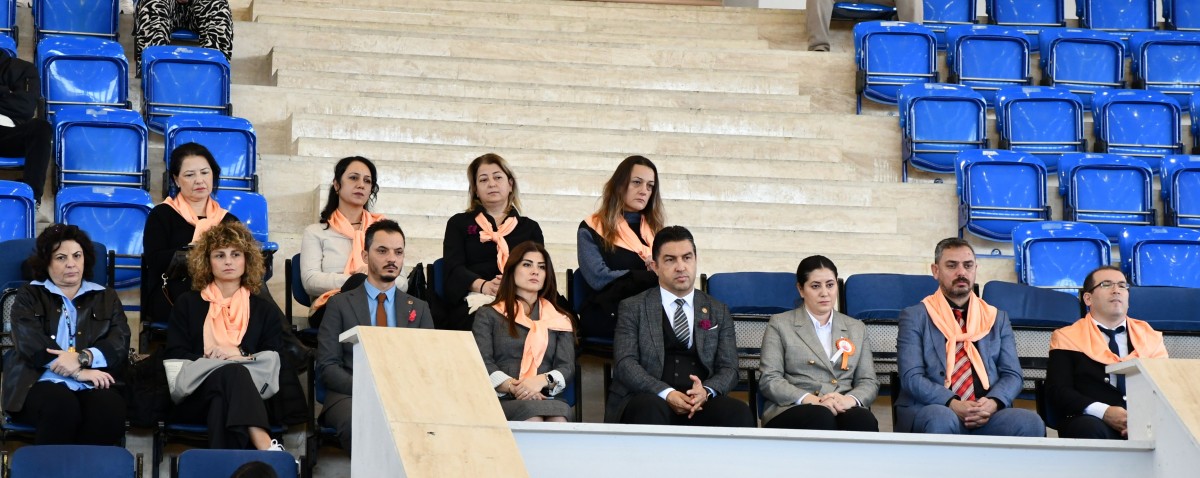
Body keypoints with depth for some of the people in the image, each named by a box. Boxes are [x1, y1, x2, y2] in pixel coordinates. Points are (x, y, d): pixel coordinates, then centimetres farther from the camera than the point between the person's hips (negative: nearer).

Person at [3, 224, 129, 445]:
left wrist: (83, 357, -15)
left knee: (110, 408, -34)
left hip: (93, 385, 2)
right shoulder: (29, 296, 15)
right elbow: (31, 344, -3)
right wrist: (79, 372, -15)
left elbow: (120, 344, 7)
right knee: (62, 407, -38)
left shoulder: (106, 298, 23)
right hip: (43, 382, -2)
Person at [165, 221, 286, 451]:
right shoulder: (188, 304, 23)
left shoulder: (266, 310, 22)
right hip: (194, 398, -1)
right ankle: (265, 448, -56)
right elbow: (175, 355, 8)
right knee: (231, 373, -36)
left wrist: (240, 354, -11)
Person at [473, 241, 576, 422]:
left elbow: (567, 367, 11)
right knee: (532, 416, -38)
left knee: (558, 421, -37)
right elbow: (482, 362, 4)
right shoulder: (488, 315, 19)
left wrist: (542, 380, -13)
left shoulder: (560, 320, 25)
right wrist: (512, 386, -16)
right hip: (503, 401, -2)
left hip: (549, 400, 2)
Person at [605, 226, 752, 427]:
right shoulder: (633, 308, 12)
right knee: (649, 409, -38)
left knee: (739, 413, -30)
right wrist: (667, 394, -19)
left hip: (701, 403, 2)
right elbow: (625, 363, -1)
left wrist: (707, 391, -13)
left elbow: (728, 368, 12)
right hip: (648, 398, -2)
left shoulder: (718, 312, 21)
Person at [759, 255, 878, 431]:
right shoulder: (780, 324, 12)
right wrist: (810, 399, -16)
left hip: (845, 411, 2)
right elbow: (769, 380, 2)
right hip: (794, 411, -2)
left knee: (863, 420, -35)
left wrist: (851, 399, -11)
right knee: (821, 418, -39)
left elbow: (869, 383, 15)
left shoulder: (857, 329, 22)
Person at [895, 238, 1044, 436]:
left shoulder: (997, 319, 21)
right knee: (942, 418, -39)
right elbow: (912, 377, -3)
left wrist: (993, 403, -12)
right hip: (929, 413, -3)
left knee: (1030, 422, -28)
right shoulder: (915, 317, 10)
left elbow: (1012, 375, 12)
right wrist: (952, 405, -20)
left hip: (986, 417, 3)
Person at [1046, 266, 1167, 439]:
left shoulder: (1149, 336, 22)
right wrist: (1103, 412, -16)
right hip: (1094, 421, -1)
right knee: (1089, 428, -38)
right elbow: (1058, 392, 1)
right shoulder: (1068, 338, 12)